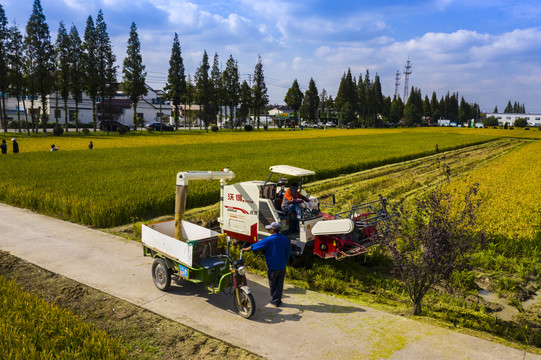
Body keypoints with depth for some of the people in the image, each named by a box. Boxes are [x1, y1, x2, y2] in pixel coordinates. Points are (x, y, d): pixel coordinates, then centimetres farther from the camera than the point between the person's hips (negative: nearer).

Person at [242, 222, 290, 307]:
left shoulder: (269, 240, -17)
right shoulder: (285, 239, 0)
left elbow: (255, 246, -9)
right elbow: (287, 253, 8)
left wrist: (245, 249, 5)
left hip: (273, 266, -5)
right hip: (282, 266, 5)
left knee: (272, 284, 12)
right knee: (280, 284, 14)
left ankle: (274, 300, 23)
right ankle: (278, 300, 21)